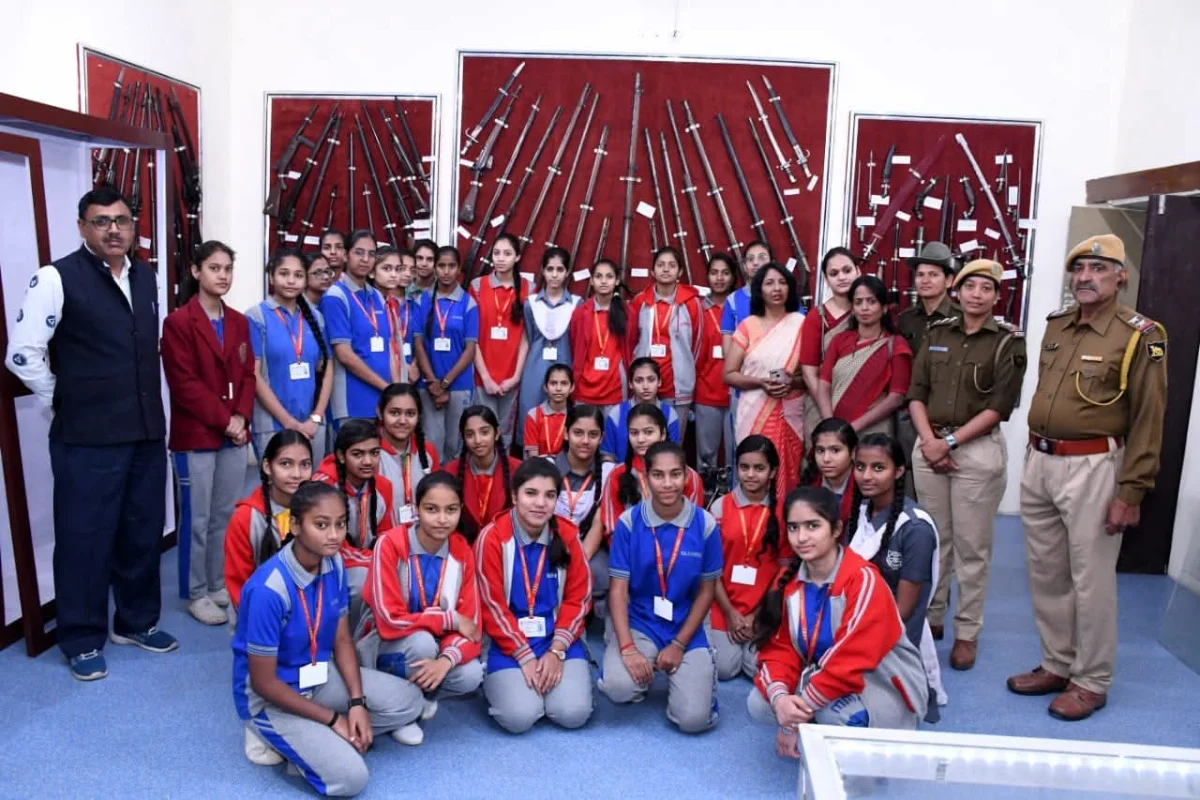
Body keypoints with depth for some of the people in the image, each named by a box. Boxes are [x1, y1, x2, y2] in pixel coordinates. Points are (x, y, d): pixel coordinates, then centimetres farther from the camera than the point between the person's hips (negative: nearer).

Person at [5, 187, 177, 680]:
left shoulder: (146, 278, 10)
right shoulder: (57, 278, -9)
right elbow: (22, 355, -11)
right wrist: (64, 403, -2)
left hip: (147, 432, 6)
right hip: (87, 439, -6)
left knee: (143, 533, 15)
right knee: (85, 539, 6)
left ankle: (137, 622, 33)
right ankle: (82, 641, 22)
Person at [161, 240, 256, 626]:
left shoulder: (239, 322, 12)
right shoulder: (178, 322, -7)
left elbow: (248, 376, 10)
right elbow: (185, 384, -12)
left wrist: (241, 417, -6)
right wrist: (224, 419, -14)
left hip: (234, 433, 6)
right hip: (196, 435, -5)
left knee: (227, 515, 11)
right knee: (197, 518, 1)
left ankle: (220, 584, 24)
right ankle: (196, 593, 13)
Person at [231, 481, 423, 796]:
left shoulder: (335, 564, -8)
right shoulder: (269, 589, -30)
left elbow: (342, 640, 3)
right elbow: (264, 682, -22)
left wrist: (357, 703, -10)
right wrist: (334, 719, -16)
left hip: (319, 676, 7)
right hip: (271, 696, -7)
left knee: (408, 702, -5)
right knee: (350, 777, -20)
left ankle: (317, 737, 3)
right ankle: (275, 735, 4)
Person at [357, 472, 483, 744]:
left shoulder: (462, 552, -9)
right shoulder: (390, 544, -22)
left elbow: (471, 624, -12)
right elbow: (390, 621, -26)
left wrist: (447, 659, -32)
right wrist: (450, 619, -21)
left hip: (431, 645, 4)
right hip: (384, 645, -4)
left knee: (471, 675, -25)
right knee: (423, 641, -35)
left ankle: (416, 695, 7)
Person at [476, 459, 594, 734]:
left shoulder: (568, 535, -3)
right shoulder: (492, 537, -12)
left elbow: (577, 598, 0)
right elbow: (492, 605, -10)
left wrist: (556, 650, -11)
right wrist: (525, 656, -14)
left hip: (558, 639, 2)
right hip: (507, 642, -2)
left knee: (573, 713, -16)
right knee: (519, 717, -20)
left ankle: (554, 669, 15)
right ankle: (499, 684, 13)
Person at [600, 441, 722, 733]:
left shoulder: (705, 524, -8)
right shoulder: (629, 522, -10)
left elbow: (707, 591, 0)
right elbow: (618, 589, -8)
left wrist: (679, 645, -7)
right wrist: (627, 647, -19)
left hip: (687, 631, 1)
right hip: (638, 623, 0)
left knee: (693, 719, -15)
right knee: (618, 686, -29)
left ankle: (700, 670, 19)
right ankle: (646, 669, 9)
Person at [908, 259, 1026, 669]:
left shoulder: (1009, 340, -2)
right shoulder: (936, 333, 8)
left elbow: (999, 406, -8)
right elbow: (916, 393, 6)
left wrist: (951, 441, -12)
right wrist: (929, 439, -8)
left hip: (979, 450, -3)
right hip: (930, 445, 3)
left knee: (971, 546, 2)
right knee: (934, 539, 11)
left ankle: (967, 632, 13)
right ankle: (932, 617, 24)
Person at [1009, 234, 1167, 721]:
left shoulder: (1140, 335, -8)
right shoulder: (1056, 325, 10)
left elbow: (1147, 421, -10)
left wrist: (1130, 492, -14)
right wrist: (1035, 458, 15)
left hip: (1092, 467, -6)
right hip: (1039, 462, 7)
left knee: (1091, 580, 3)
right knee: (1045, 574, 14)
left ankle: (1091, 682, 18)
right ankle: (1057, 665, 30)